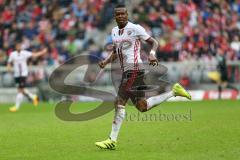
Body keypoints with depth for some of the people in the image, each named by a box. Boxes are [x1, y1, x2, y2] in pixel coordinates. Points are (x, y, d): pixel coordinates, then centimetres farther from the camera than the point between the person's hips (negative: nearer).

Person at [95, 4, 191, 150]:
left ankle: (112, 140, -9)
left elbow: (154, 42, -4)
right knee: (142, 107, 9)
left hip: (134, 69, -9)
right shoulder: (114, 31, 16)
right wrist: (105, 62, 9)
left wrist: (152, 54, -24)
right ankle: (174, 92, 22)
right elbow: (115, 52, 27)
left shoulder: (135, 29, -6)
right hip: (126, 71, 9)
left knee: (119, 103, -12)